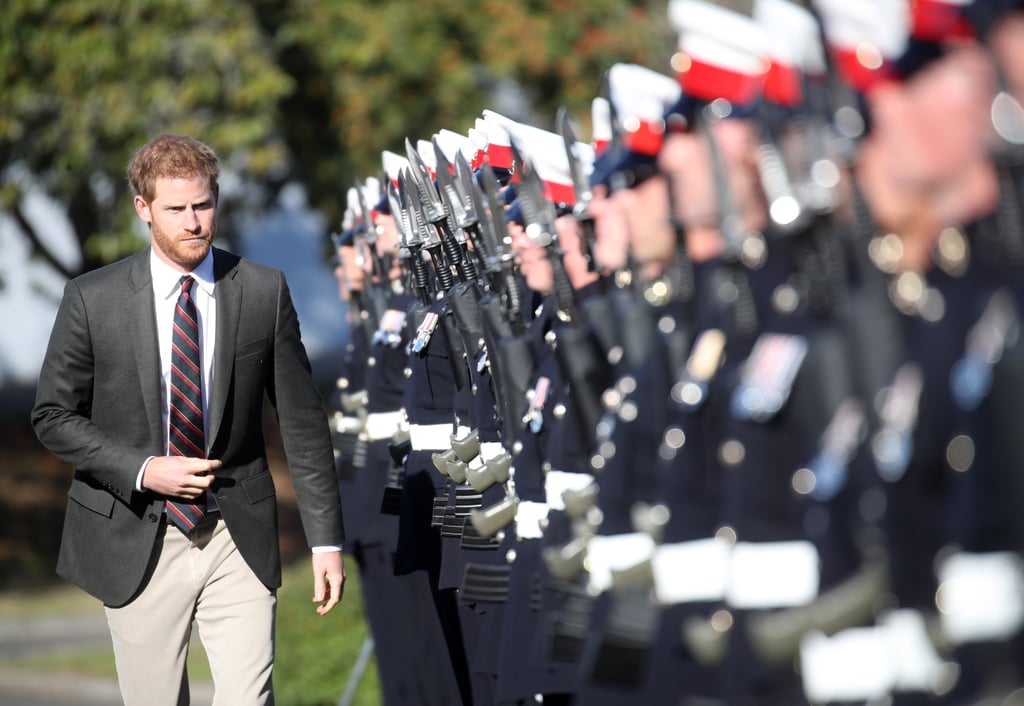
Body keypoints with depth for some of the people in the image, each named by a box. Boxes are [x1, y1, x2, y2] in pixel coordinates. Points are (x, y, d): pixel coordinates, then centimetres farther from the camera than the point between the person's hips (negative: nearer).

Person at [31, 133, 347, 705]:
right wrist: (142, 470, -14)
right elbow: (54, 416, 1)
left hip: (238, 539, 0)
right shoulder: (93, 299, -4)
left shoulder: (265, 292, -1)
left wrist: (326, 539, 1)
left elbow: (303, 420, 3)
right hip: (137, 543, 0)